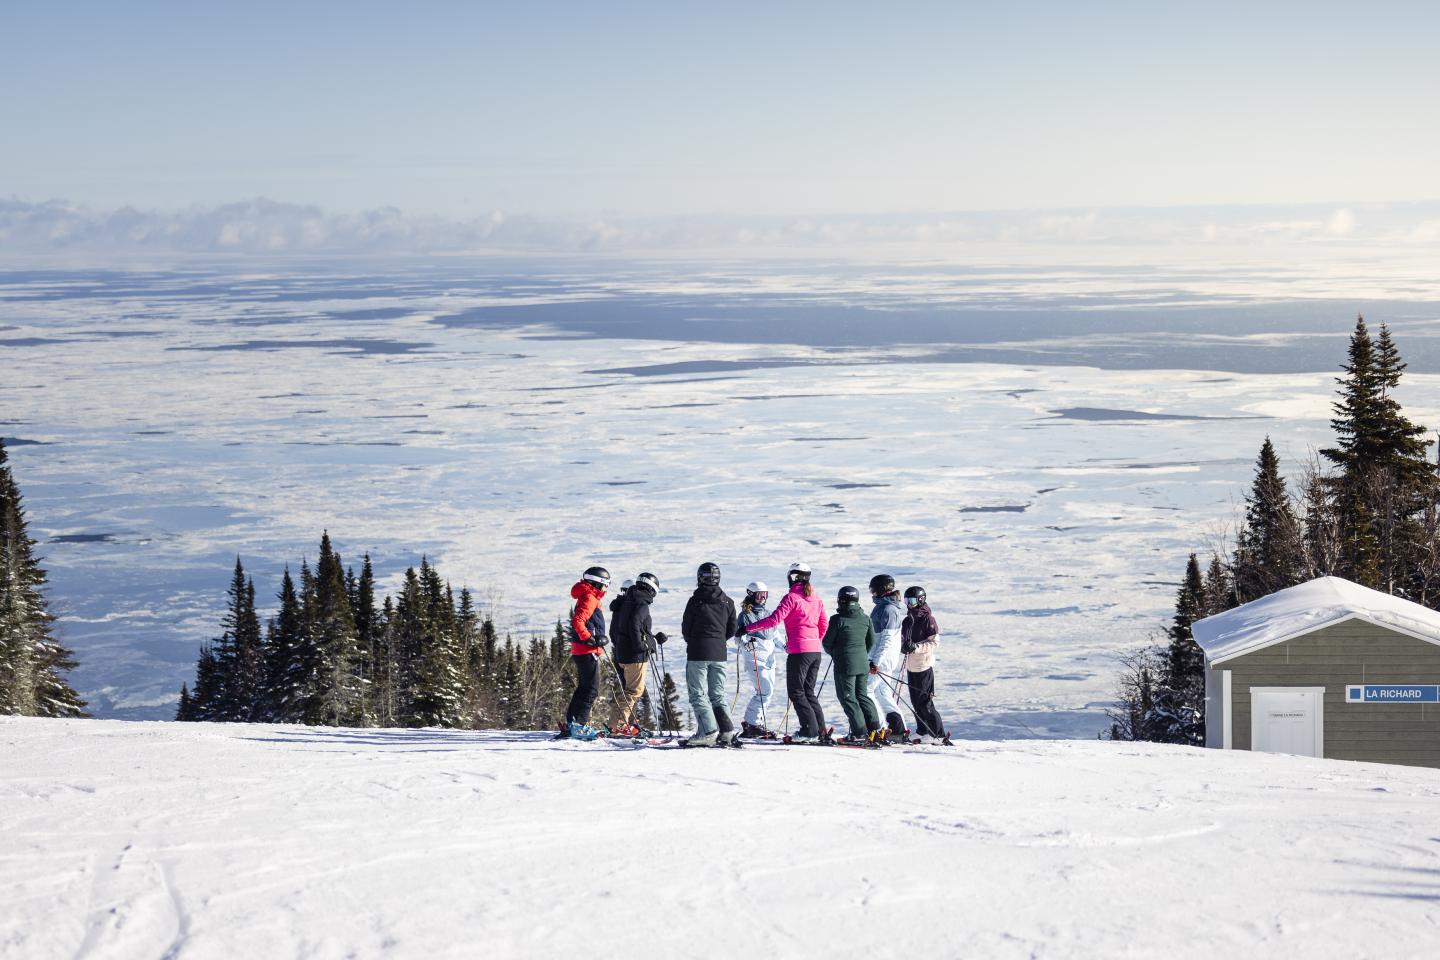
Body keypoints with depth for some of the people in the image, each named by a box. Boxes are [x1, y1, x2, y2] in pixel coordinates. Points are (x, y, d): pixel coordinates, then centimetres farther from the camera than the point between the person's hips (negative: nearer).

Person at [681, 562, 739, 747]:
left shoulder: (695, 601, -8)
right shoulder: (727, 602, 5)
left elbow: (685, 629, 0)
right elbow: (732, 629, 9)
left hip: (697, 654, -5)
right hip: (719, 655, 5)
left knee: (698, 694, -1)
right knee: (717, 696, 12)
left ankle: (708, 732, -13)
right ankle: (727, 731, -1)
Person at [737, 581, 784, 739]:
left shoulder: (768, 613, 17)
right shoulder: (745, 615, -3)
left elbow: (775, 636, 24)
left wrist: (784, 646, 10)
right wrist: (745, 643, -29)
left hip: (770, 658, 8)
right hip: (755, 658, -8)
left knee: (768, 692, 7)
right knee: (765, 691, -17)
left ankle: (750, 722, 15)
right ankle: (752, 724, -10)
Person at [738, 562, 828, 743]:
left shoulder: (792, 597, -9)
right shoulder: (816, 599, 12)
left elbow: (774, 619, -17)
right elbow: (824, 624, 17)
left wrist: (747, 629, -15)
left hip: (799, 651, -7)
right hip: (816, 651, 7)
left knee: (796, 692, 0)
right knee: (808, 691, 15)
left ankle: (810, 730, -6)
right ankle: (820, 729, 9)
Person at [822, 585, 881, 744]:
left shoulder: (838, 619, -14)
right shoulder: (865, 619, 4)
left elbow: (827, 642, -7)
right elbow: (872, 641, 12)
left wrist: (833, 653, 13)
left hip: (845, 665, -6)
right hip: (862, 664, 6)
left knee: (847, 697, 1)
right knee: (862, 695, 17)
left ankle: (859, 732, -5)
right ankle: (874, 727, 8)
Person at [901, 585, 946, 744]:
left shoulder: (928, 619, -8)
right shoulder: (908, 621, 14)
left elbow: (935, 643, -13)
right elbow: (904, 640, 20)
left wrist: (916, 647, -24)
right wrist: (904, 646, -2)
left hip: (924, 666, -7)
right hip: (911, 665, 7)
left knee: (924, 702, -9)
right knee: (916, 701, 11)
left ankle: (939, 735, -5)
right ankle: (922, 731, 21)